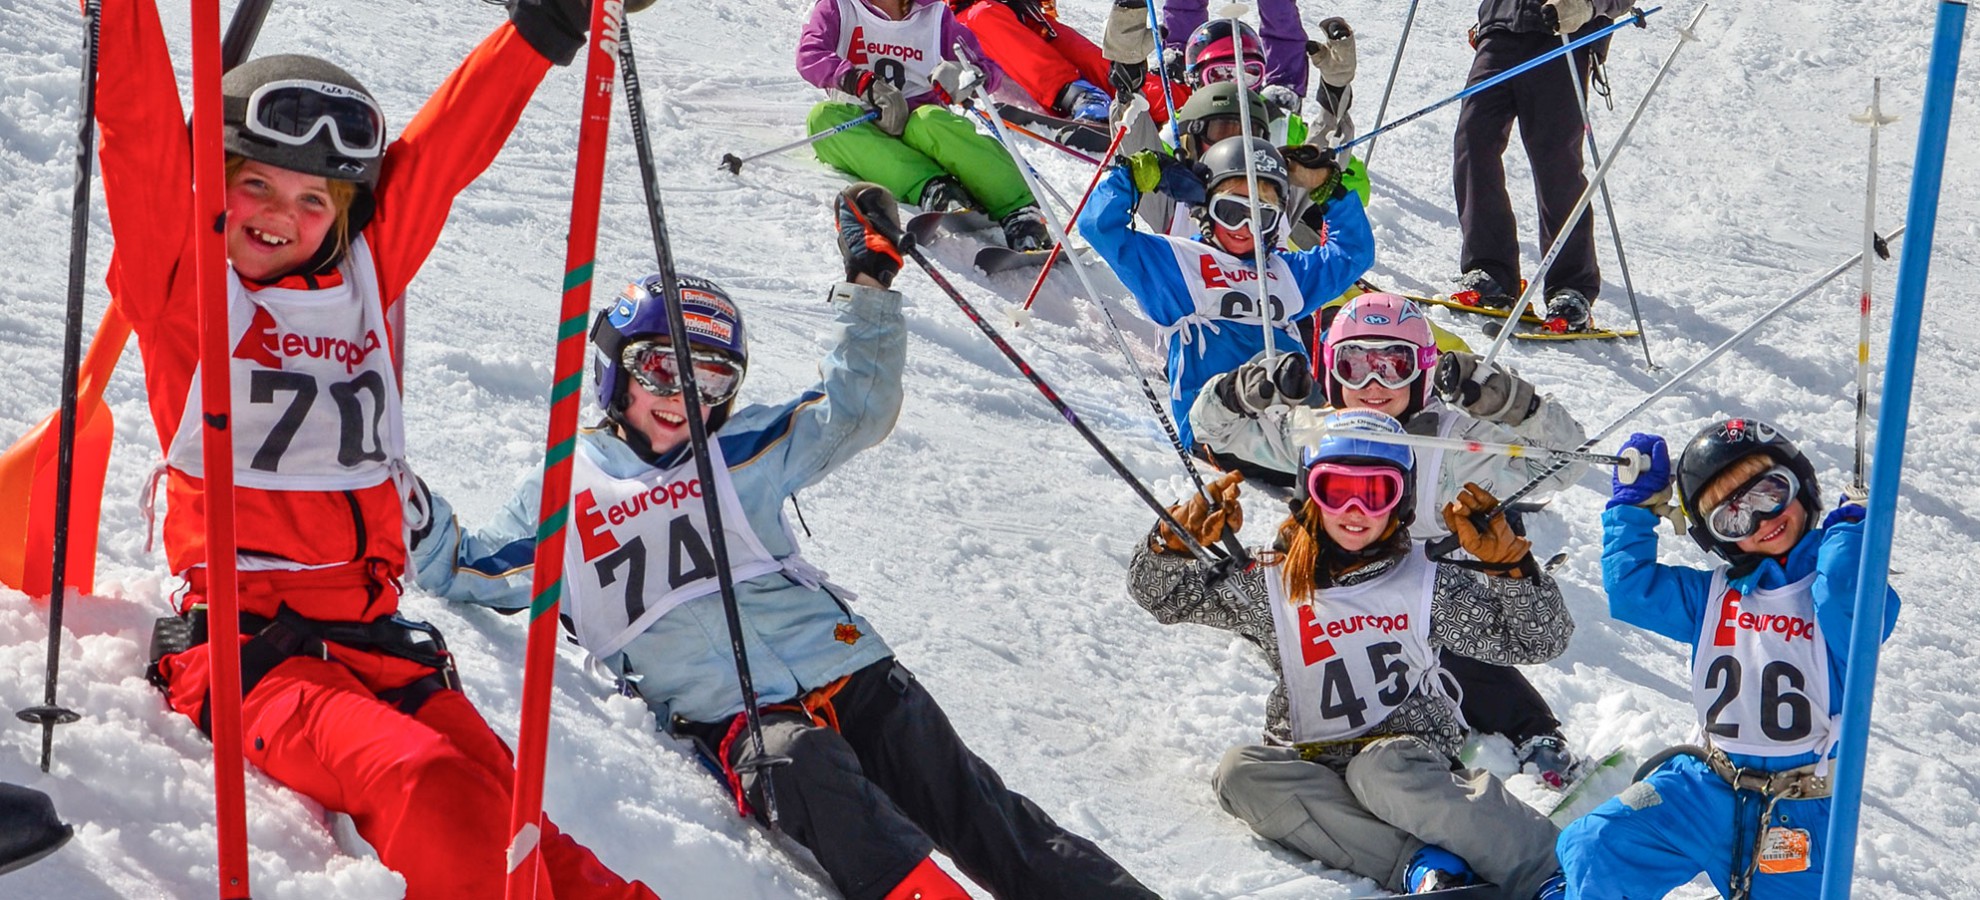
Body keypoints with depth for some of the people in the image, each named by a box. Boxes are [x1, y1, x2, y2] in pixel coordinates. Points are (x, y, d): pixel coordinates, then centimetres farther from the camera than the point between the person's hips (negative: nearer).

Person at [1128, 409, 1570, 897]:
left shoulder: (1429, 585, 2)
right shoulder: (1274, 585, 7)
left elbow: (1541, 640, 1)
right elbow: (1158, 592, 12)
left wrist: (1509, 563, -17)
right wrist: (1175, 542, -11)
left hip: (1410, 754, -3)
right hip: (1312, 767, 3)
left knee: (1381, 769, -38)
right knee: (1240, 771, -28)